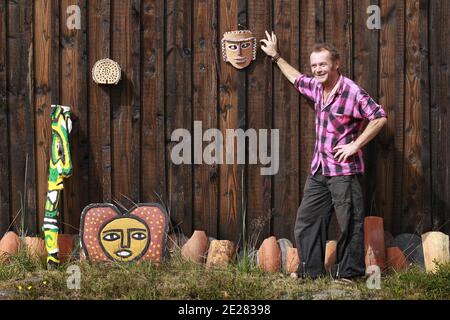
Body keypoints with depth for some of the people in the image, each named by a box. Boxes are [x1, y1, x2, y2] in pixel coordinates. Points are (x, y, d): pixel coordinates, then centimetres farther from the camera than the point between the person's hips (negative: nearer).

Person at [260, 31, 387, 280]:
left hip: (344, 170, -8)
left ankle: (348, 272, 10)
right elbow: (296, 78, 30)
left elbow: (379, 118, -16)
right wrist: (275, 56, 34)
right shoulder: (316, 86, 9)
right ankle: (310, 270, 21)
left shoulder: (353, 92, -15)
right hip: (318, 170, 8)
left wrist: (355, 145, -15)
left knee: (349, 223, -1)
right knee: (306, 220, 11)